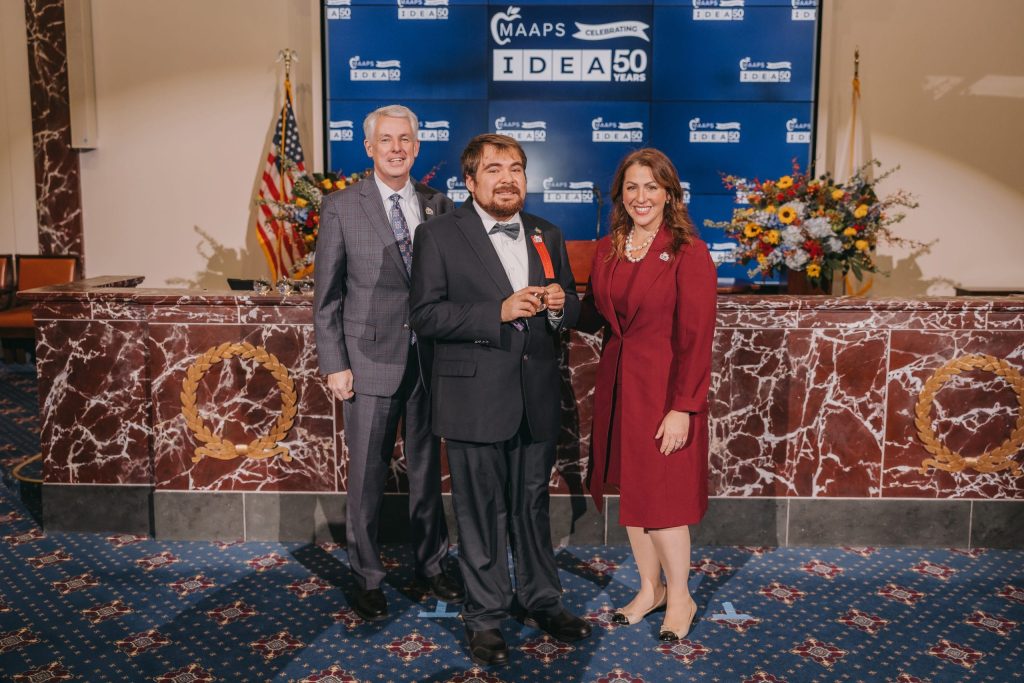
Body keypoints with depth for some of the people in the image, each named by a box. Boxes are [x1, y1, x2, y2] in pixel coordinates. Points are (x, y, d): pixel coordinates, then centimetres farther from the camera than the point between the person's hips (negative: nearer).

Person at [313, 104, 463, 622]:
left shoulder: (438, 206, 6)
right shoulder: (342, 207, -1)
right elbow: (326, 295, -1)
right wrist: (334, 365, -6)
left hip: (431, 360, 3)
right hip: (371, 360, -2)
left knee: (427, 469, 14)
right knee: (367, 475, 6)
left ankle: (431, 565, 32)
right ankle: (367, 579, 23)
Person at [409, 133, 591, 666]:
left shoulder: (547, 236, 11)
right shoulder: (439, 235, -5)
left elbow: (570, 308, 17)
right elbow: (424, 316, -12)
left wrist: (560, 303, -8)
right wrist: (499, 312, -22)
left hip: (537, 398, 4)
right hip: (476, 400, -4)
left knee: (533, 507, 18)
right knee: (482, 513, 8)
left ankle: (541, 601, 36)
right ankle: (485, 617, 25)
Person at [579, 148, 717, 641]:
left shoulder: (688, 253, -11)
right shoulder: (606, 251, 7)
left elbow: (696, 337, -14)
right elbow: (593, 318, 12)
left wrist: (683, 408, -18)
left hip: (664, 389, -6)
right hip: (617, 387, 6)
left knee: (660, 497, 2)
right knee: (630, 492, 13)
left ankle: (680, 598, 24)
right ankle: (650, 589, 32)